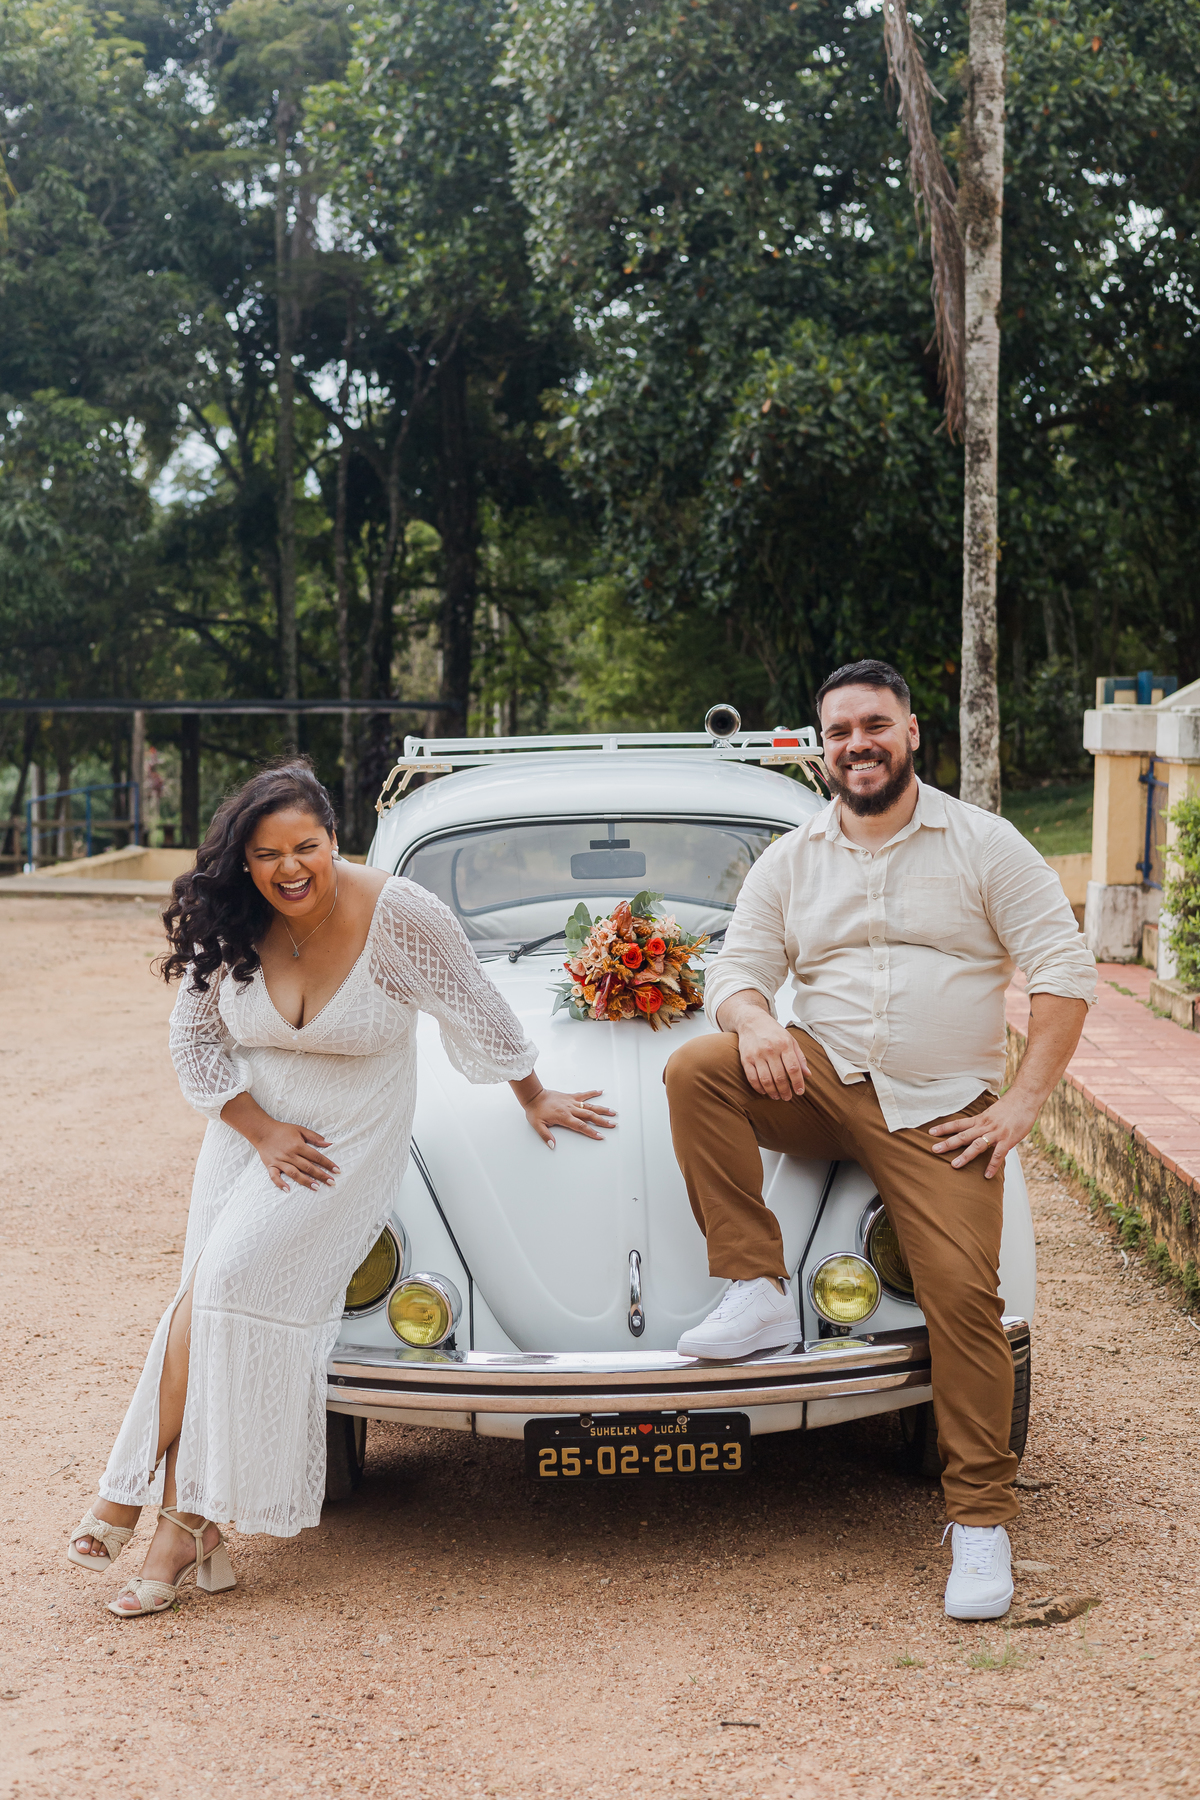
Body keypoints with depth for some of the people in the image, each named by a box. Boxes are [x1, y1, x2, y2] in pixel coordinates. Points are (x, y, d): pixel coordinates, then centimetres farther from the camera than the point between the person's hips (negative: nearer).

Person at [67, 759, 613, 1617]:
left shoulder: (398, 912, -18)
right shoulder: (228, 925, -7)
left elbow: (477, 1007, -6)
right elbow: (195, 1040, 2)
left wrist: (536, 1100, 5)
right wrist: (264, 1133, -8)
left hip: (352, 1143, -4)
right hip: (247, 1134, 4)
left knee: (227, 1281, -20)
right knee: (216, 1303, -9)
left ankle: (132, 1492, -10)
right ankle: (188, 1527, -5)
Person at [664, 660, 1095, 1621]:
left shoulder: (983, 842, 1)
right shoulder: (791, 860, 11)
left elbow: (1066, 969, -2)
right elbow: (738, 966, 6)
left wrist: (1024, 1101, -10)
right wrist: (752, 1020, -19)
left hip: (939, 1111, -2)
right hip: (821, 1081, 3)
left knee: (965, 1295, -16)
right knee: (696, 1069, -25)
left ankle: (982, 1519, -3)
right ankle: (759, 1290, -19)